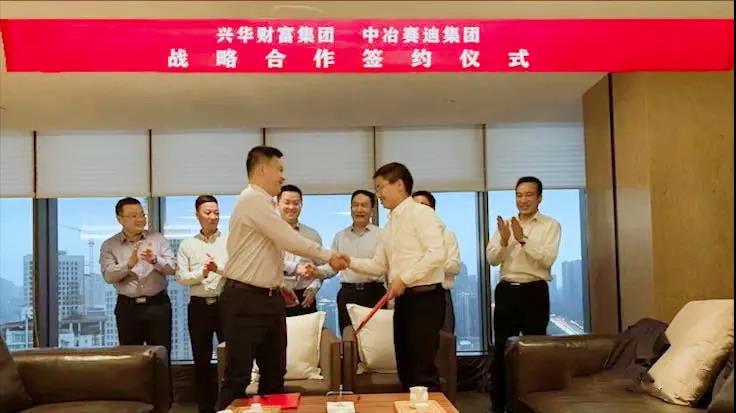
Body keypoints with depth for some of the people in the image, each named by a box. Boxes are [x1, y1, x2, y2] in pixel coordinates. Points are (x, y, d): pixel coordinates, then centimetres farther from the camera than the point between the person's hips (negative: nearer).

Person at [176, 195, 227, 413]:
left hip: (225, 303, -2)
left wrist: (218, 268, -25)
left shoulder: (230, 241, 4)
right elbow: (181, 276, -1)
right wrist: (201, 273, -17)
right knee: (201, 359, 9)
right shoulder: (187, 245, 8)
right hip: (199, 305, 2)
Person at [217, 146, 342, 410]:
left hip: (268, 298, 10)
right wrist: (328, 256, -9)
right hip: (245, 300, -10)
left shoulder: (262, 202, 16)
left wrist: (278, 285, 17)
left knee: (274, 371, 14)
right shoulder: (253, 199, -15)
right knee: (238, 375, -4)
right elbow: (290, 241, -19)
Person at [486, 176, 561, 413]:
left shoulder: (551, 225, 0)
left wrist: (523, 240, -21)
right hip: (506, 291, 3)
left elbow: (547, 259, -13)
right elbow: (492, 259, 3)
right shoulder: (505, 225, 11)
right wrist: (504, 241, -15)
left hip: (535, 291, -3)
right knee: (501, 348, 7)